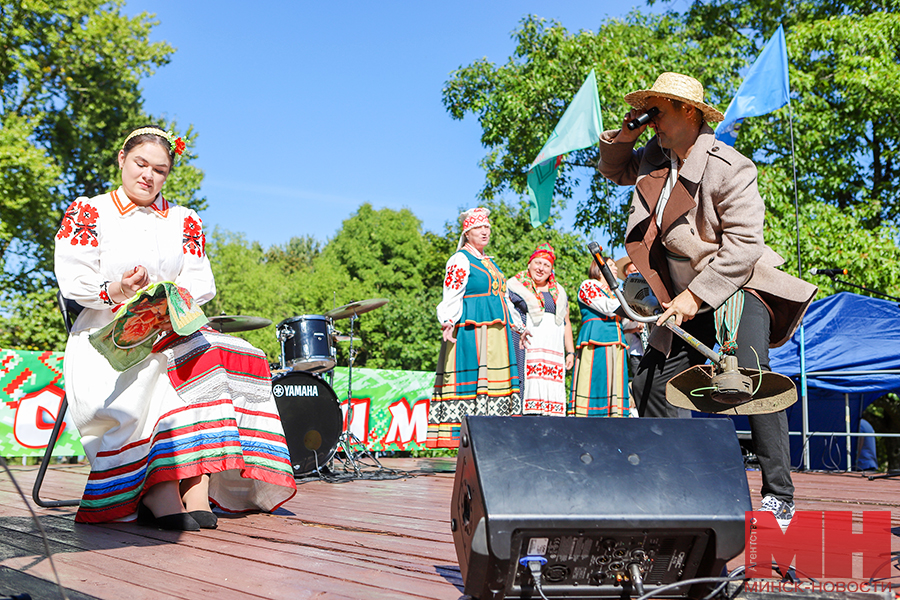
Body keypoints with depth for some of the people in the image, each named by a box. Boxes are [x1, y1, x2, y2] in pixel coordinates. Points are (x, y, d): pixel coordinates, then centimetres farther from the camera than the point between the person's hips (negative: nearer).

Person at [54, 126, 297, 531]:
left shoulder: (185, 221, 20)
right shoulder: (87, 212, 11)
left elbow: (202, 282, 6)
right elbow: (72, 278, -3)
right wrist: (116, 292, -25)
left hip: (174, 330, 3)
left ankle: (198, 490, -37)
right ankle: (159, 495, -38)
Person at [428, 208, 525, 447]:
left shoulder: (489, 262, 22)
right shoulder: (460, 260, -3)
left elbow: (505, 298, 30)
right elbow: (452, 296, -14)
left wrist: (519, 326, 34)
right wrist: (448, 322, -29)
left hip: (495, 333, 9)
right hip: (471, 330, -8)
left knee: (496, 380, 4)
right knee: (473, 378, -12)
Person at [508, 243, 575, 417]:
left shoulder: (559, 292, 22)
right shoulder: (515, 286, 8)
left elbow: (566, 322, 24)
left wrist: (570, 352, 16)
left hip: (554, 352, 4)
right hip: (525, 348, -4)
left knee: (552, 392, -5)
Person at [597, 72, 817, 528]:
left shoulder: (729, 168, -17)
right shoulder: (656, 157, 6)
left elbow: (743, 243, -22)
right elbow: (615, 171, 27)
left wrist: (696, 295, -26)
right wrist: (623, 138, 5)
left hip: (739, 290, -8)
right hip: (687, 301, 8)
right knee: (650, 383, 5)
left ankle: (778, 495, -16)